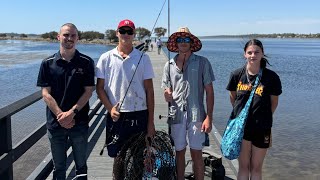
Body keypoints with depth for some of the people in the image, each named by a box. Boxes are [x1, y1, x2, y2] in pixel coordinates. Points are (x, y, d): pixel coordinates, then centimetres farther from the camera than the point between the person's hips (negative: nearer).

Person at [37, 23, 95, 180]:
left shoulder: (86, 62, -1)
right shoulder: (48, 63, 1)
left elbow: (88, 91, -5)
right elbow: (46, 93, -3)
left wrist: (72, 112, -15)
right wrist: (60, 115, -14)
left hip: (80, 122, -1)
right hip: (55, 122, 1)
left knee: (81, 165, 13)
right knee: (58, 167, 14)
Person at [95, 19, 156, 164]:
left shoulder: (143, 58, 2)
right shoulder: (106, 58, 3)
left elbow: (149, 91, 2)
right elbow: (100, 88, 5)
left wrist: (151, 122, -1)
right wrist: (110, 108, -11)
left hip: (139, 116, 0)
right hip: (115, 116, 0)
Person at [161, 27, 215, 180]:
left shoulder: (202, 62, 0)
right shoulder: (169, 65, 8)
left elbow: (209, 91, -1)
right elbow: (167, 94, 12)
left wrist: (209, 117, -8)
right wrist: (167, 95, -12)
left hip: (196, 115, -2)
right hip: (177, 115, 3)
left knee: (196, 154, 4)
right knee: (179, 152, 13)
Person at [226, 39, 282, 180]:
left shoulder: (271, 77, -10)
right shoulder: (237, 75, -5)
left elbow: (274, 102, 4)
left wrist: (264, 117, 9)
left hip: (261, 128, 0)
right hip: (240, 126, 1)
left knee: (256, 168, 13)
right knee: (243, 167, 12)